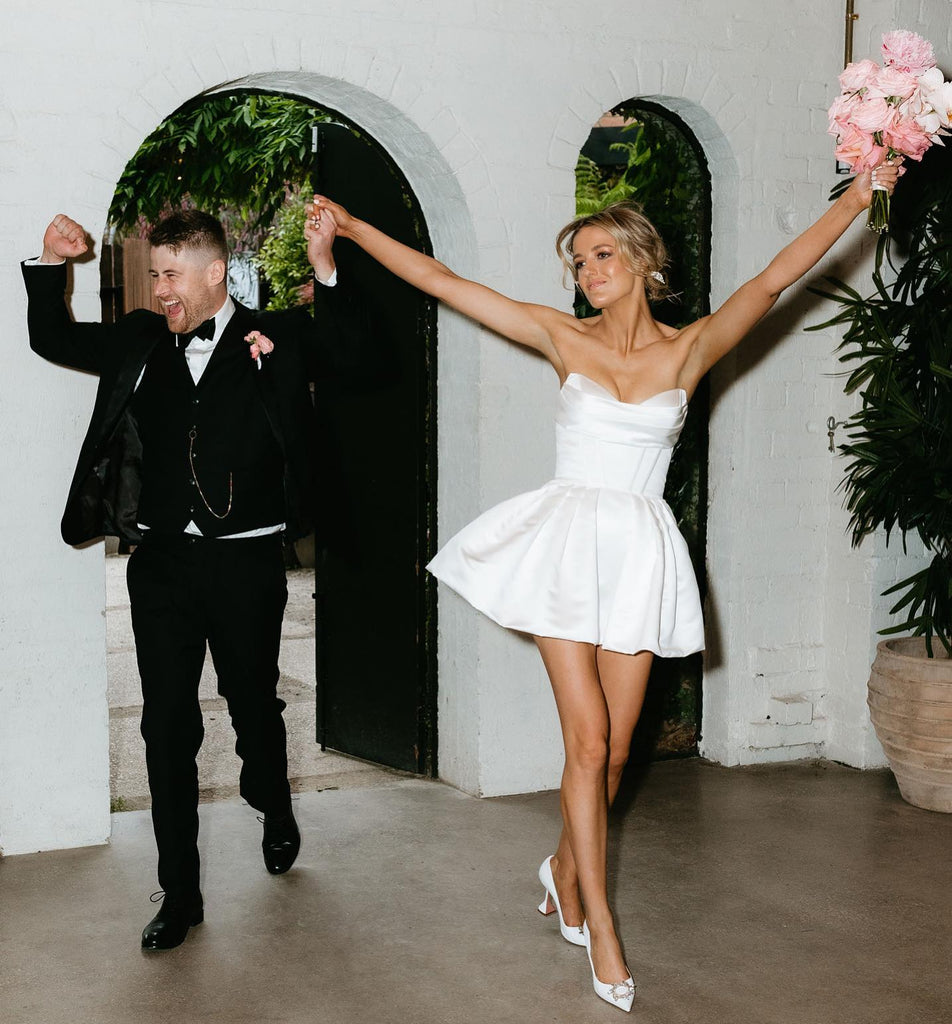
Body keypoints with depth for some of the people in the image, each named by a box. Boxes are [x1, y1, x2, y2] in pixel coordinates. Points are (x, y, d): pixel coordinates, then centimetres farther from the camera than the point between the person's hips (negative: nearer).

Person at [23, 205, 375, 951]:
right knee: (167, 727, 4)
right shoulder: (140, 341, 8)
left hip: (246, 562, -2)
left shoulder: (275, 339, 0)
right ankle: (180, 894, 13)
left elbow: (354, 348, -12)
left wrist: (326, 270, -24)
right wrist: (52, 263, 4)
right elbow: (52, 339, 19)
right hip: (162, 561, 3)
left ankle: (277, 816, 46)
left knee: (255, 706, 15)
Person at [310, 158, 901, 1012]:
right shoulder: (564, 338, 2)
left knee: (613, 748, 6)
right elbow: (440, 280, 3)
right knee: (589, 741, -5)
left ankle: (566, 867, 34)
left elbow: (775, 279, -4)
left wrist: (861, 194, -10)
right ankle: (600, 925, 8)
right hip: (570, 546, -1)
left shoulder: (689, 350, 2)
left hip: (639, 554, 1)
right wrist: (349, 225, 3)